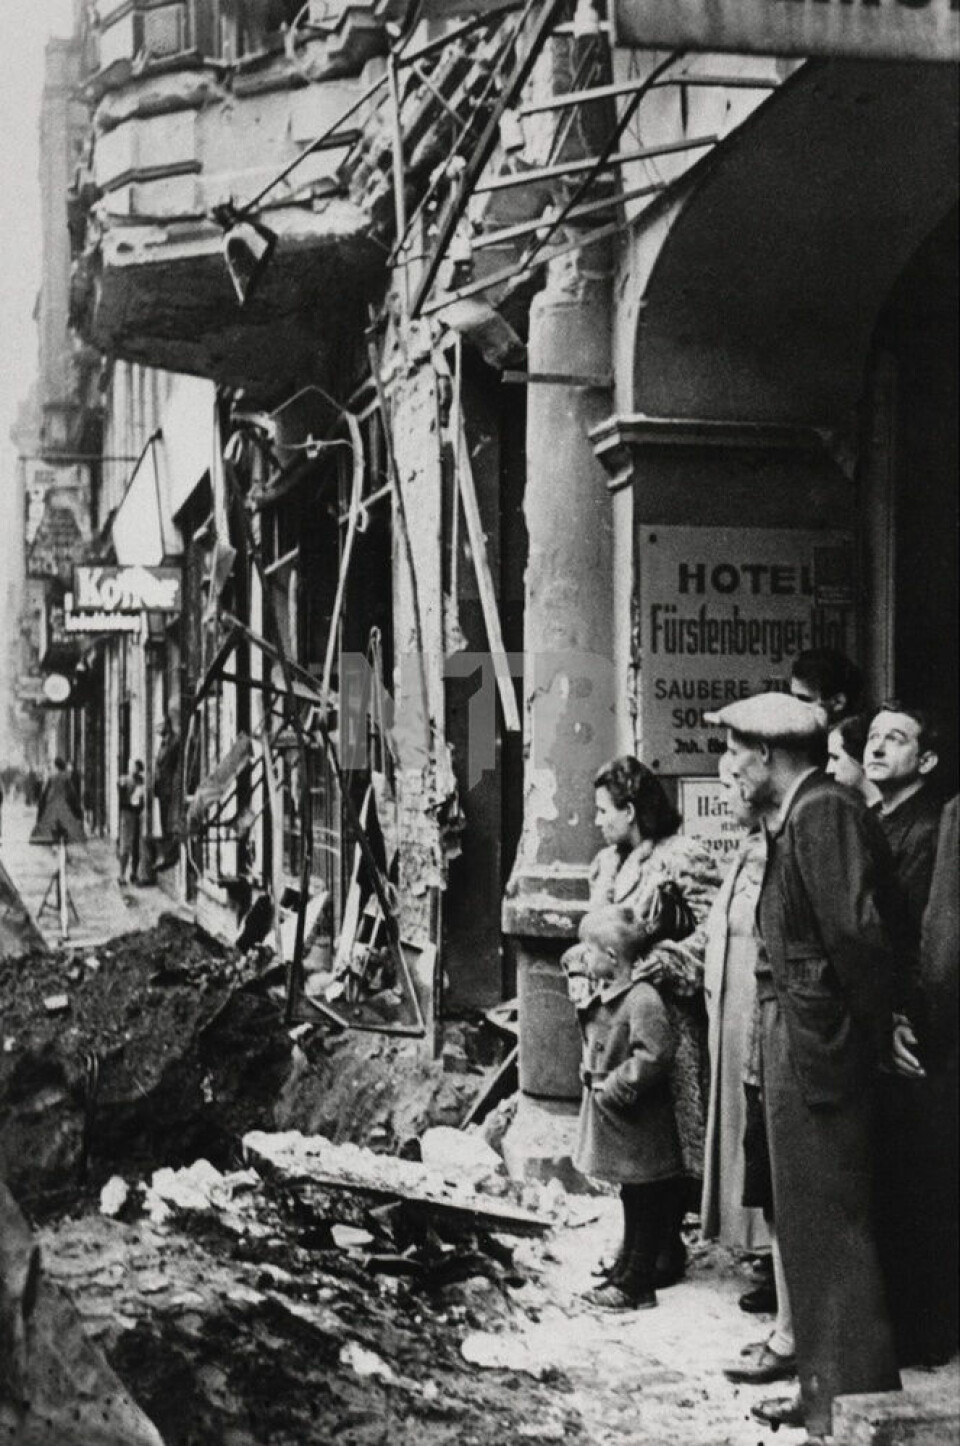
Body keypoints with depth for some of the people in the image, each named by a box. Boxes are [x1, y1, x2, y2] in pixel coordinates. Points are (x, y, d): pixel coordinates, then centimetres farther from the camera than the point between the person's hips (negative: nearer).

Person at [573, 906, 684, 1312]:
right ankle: (625, 1275, 28)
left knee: (645, 1206, 2)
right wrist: (592, 1076, 6)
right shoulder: (602, 998, 8)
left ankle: (635, 1286, 8)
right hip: (617, 1122, 9)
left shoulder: (642, 1000, -21)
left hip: (639, 1128, -9)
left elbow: (652, 1057, -28)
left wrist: (613, 1086, -22)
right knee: (633, 1203, 19)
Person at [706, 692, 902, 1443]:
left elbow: (860, 933, -23)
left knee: (834, 1226, -2)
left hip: (820, 1044, -10)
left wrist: (876, 1030, -16)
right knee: (807, 1219, 18)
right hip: (796, 1042, 10)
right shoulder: (796, 817, 12)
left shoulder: (823, 814, -18)